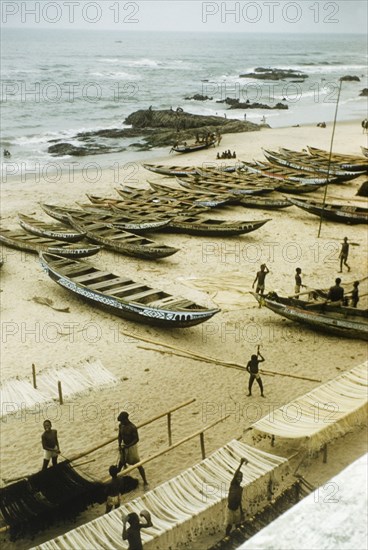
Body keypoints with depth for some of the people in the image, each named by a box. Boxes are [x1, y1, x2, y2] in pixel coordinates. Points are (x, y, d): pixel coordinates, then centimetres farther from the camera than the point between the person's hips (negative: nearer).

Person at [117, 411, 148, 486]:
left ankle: (145, 481, 7)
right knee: (122, 462, 23)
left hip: (132, 446, -5)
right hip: (124, 446, 5)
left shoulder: (132, 427, -26)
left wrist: (128, 446, -28)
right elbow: (120, 436, 4)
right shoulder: (121, 425, -8)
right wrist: (119, 445, -10)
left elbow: (137, 439, -23)